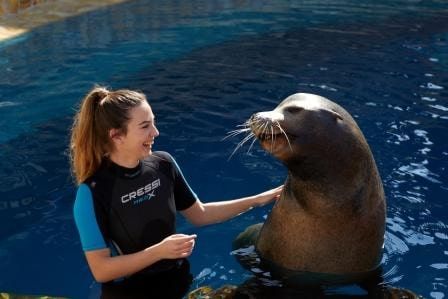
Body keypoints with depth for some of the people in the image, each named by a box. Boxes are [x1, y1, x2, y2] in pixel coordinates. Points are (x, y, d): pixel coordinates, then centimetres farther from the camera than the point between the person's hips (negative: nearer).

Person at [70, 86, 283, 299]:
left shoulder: (163, 164, -9)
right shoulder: (93, 192, -23)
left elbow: (199, 215, 5)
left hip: (178, 281, 5)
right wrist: (159, 251, -28)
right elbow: (101, 270, -20)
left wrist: (257, 200, 1)